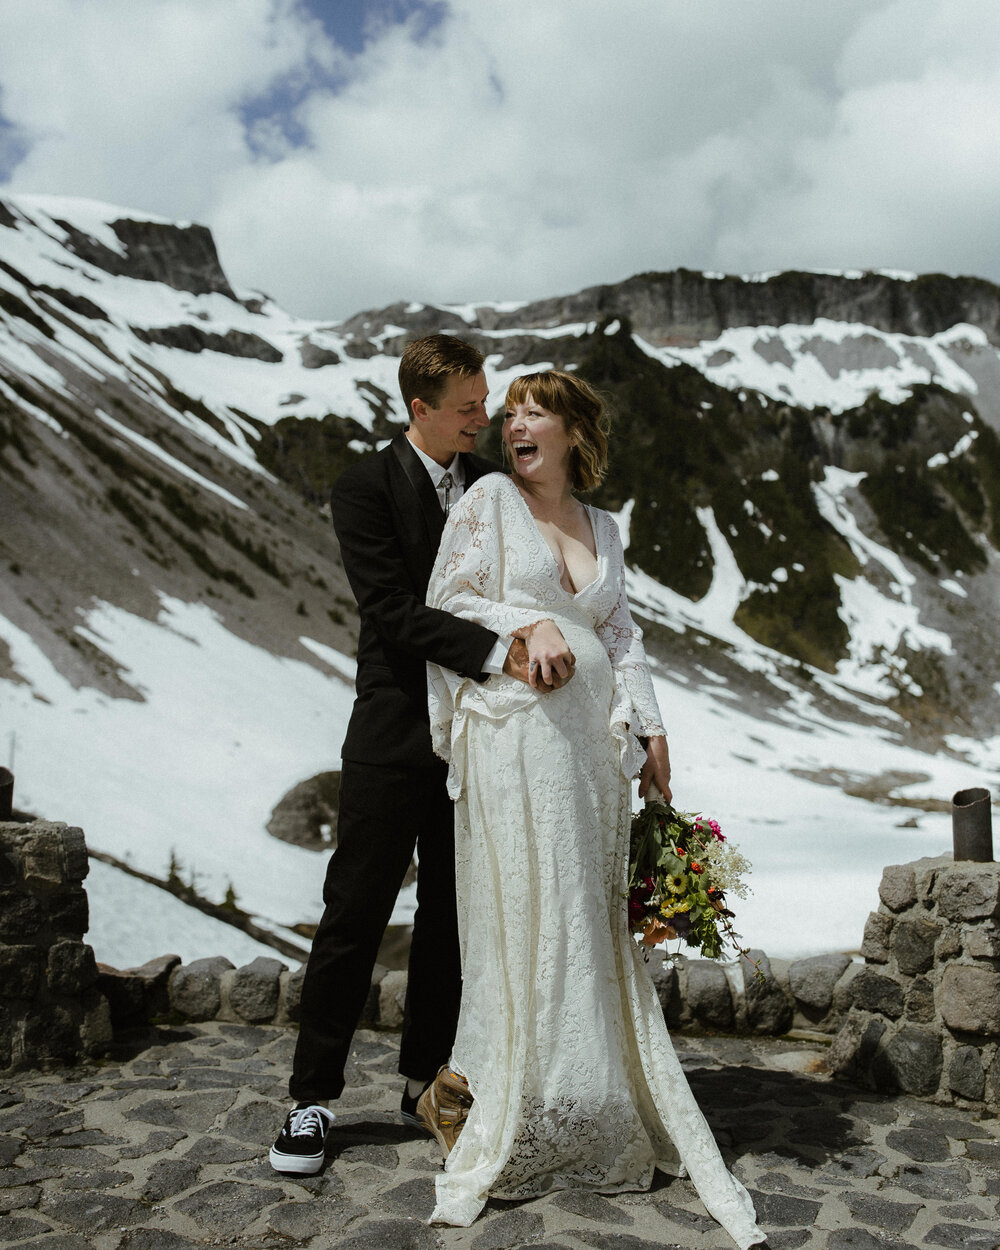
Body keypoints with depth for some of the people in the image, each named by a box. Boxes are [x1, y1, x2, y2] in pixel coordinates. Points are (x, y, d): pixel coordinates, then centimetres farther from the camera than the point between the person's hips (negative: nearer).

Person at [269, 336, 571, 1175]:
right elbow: (394, 610, -18)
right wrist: (496, 653, -27)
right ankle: (313, 1099, 15)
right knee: (355, 914, 1)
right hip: (395, 736, -5)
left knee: (452, 916, 13)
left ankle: (426, 1082, 28)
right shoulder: (365, 488, -8)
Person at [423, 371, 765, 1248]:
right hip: (514, 731, -4)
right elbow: (446, 600, 1)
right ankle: (516, 1116, 8)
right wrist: (525, 623, -14)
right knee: (527, 911, -4)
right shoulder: (489, 501, 4)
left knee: (594, 916, 7)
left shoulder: (600, 527, 17)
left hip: (591, 737, 5)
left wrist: (650, 727, 9)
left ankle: (603, 1109, 18)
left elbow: (621, 632, 17)